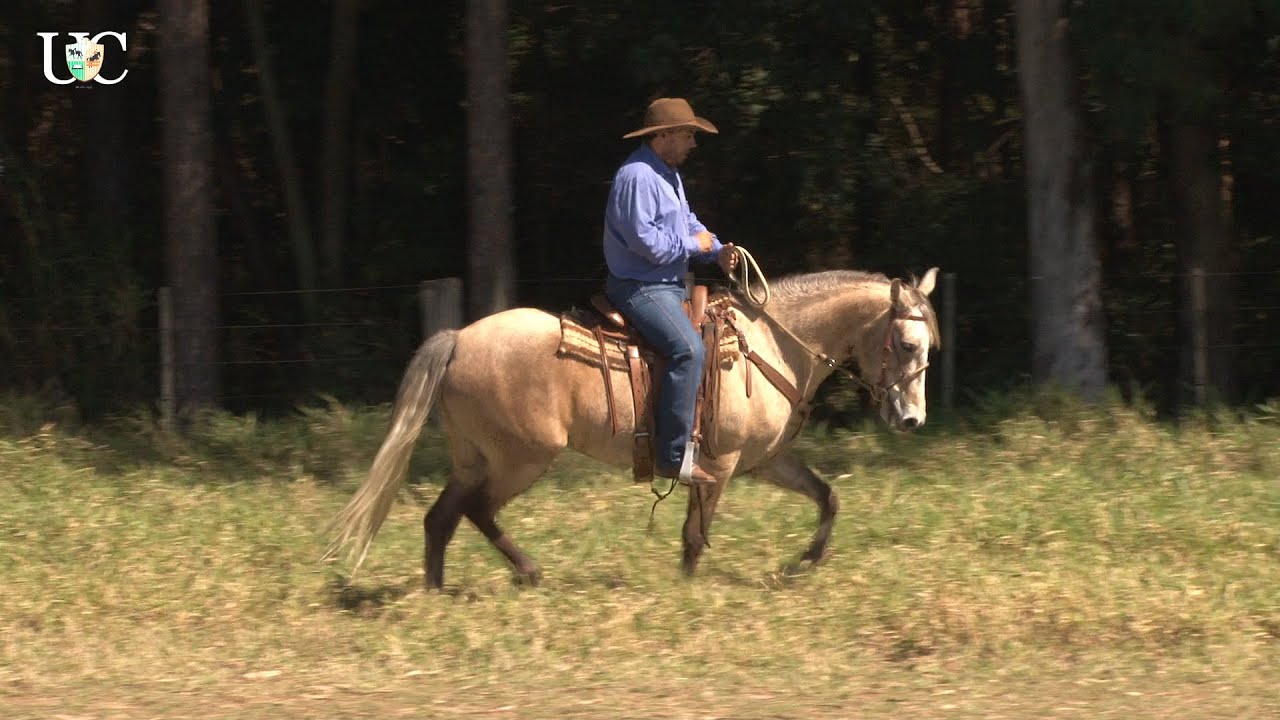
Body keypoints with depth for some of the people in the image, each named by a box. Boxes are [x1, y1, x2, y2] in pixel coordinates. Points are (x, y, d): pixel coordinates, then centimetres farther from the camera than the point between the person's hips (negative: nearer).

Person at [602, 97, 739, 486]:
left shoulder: (667, 174, 17)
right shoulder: (637, 177, -18)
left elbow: (688, 223, 23)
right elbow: (645, 241, -24)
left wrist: (717, 250, 4)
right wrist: (692, 244, -12)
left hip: (667, 286, 12)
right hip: (640, 288, -12)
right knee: (688, 349, -28)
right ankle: (672, 456, -30)